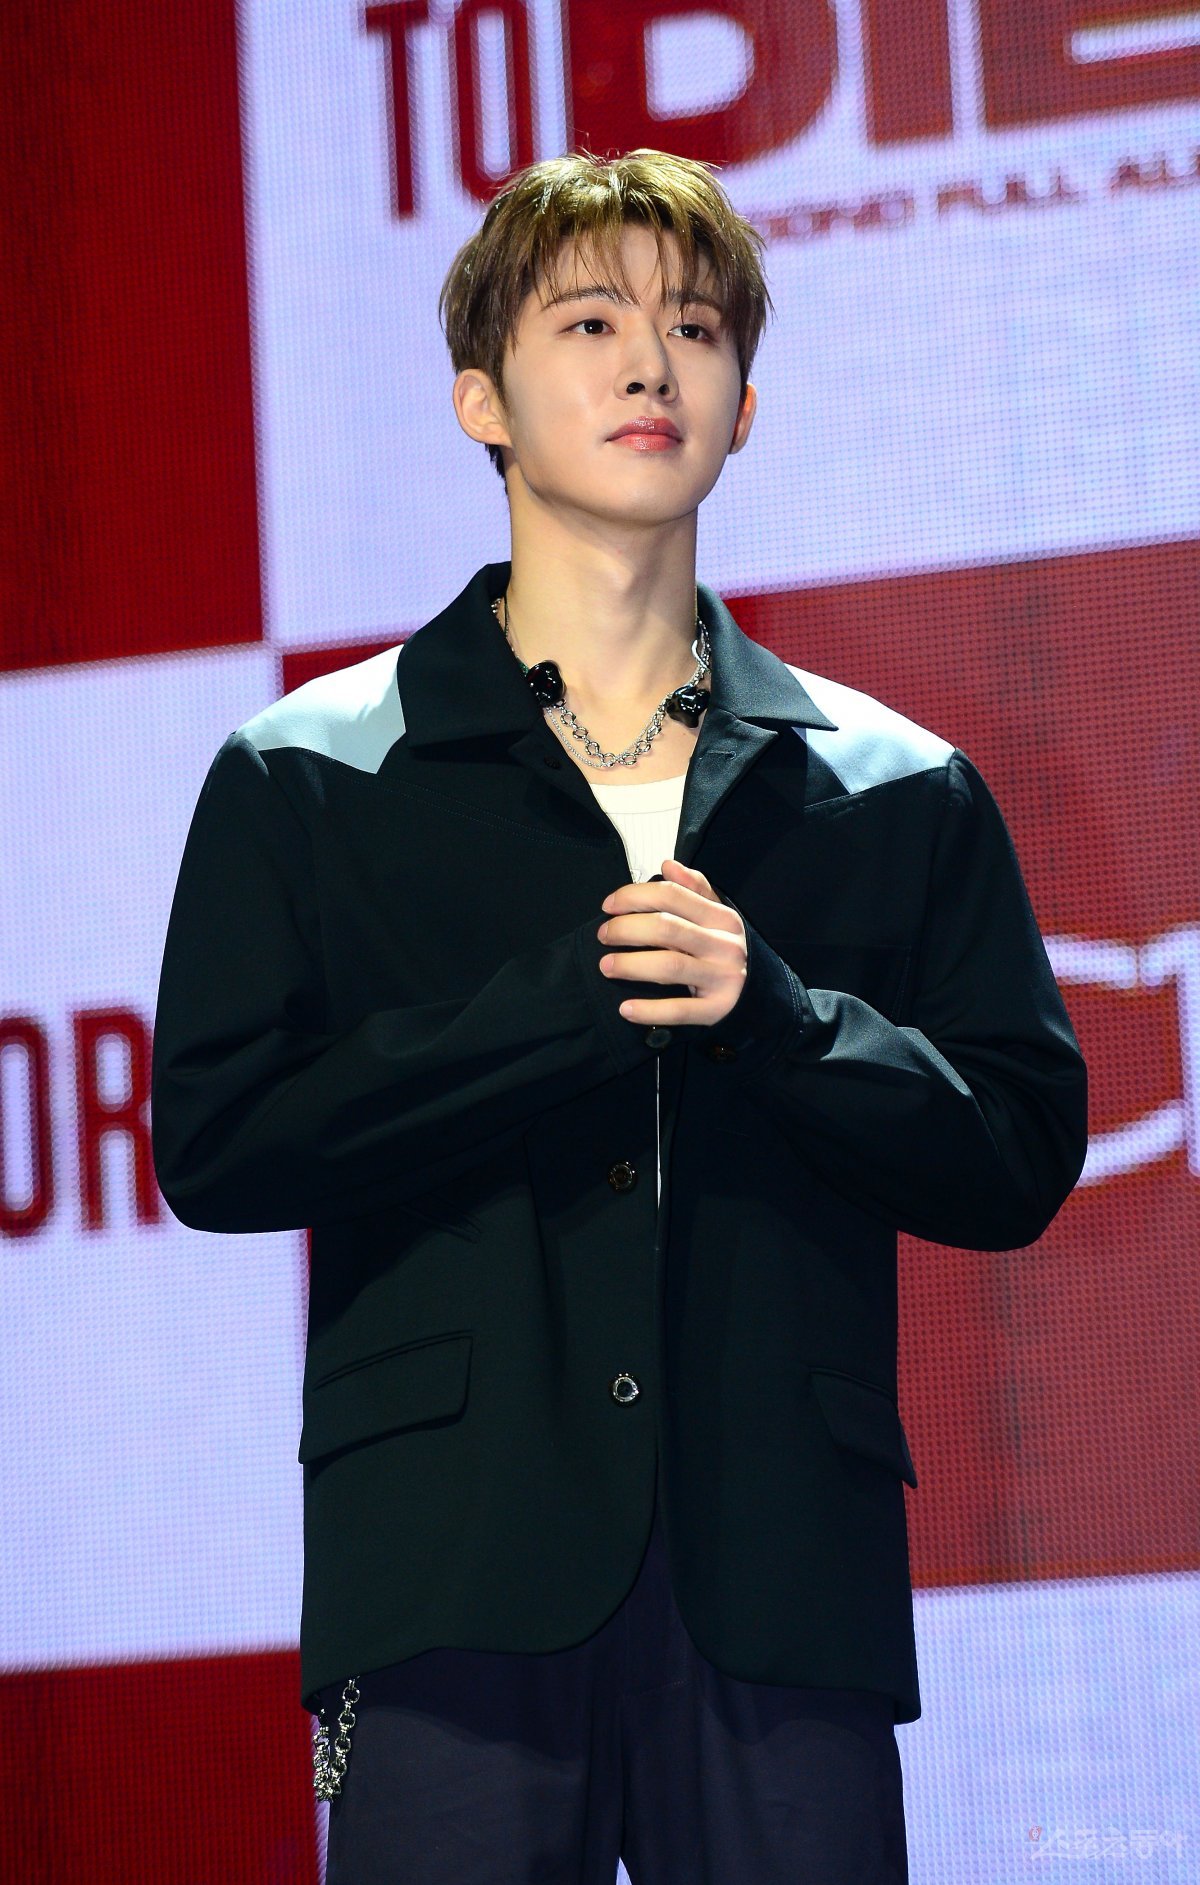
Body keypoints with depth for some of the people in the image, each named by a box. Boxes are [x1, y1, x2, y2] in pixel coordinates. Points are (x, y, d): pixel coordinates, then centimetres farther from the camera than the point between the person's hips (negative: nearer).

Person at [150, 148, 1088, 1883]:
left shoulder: (901, 794, 16)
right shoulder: (305, 780, 11)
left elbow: (1020, 1156, 8)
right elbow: (216, 1144, -1)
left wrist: (777, 1017, -9)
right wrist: (568, 1007, -10)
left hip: (786, 1583, 2)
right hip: (453, 1575, -1)